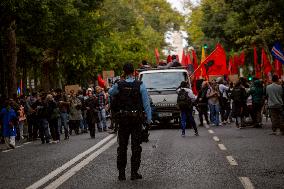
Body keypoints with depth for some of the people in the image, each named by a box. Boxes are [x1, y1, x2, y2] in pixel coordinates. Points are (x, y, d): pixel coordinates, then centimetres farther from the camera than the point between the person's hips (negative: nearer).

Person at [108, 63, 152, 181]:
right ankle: (134, 173, 4)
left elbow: (110, 92, 17)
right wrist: (149, 118, -2)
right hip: (137, 118, -1)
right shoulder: (140, 85, -8)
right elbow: (146, 103, -7)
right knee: (136, 146, 4)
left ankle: (121, 173, 8)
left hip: (123, 118, 1)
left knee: (122, 146, 9)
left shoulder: (119, 85, -4)